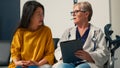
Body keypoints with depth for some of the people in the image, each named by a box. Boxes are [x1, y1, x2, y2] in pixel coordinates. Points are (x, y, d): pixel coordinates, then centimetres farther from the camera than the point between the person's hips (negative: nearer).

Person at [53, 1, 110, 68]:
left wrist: (88, 56, -20)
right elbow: (59, 49, 15)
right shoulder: (68, 31, 22)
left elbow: (104, 53, 0)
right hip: (69, 62, 2)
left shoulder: (97, 32, 11)